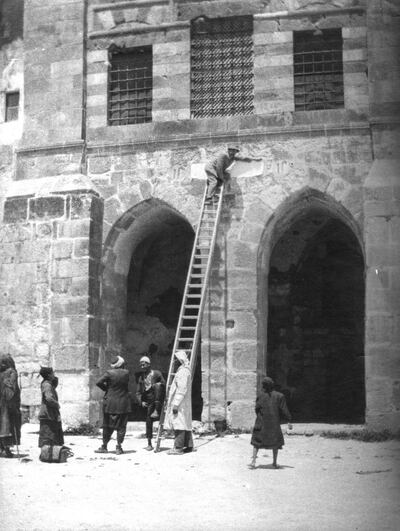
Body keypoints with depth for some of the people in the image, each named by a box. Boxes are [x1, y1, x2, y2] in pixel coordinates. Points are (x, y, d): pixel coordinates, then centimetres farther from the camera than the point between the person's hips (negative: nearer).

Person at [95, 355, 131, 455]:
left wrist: (105, 388, 2)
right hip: (123, 403, 1)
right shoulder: (126, 373, -3)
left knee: (107, 425, 10)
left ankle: (104, 446, 14)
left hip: (110, 403, -1)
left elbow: (98, 382, -12)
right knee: (121, 426, 6)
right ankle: (119, 447, 3)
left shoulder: (109, 373, -8)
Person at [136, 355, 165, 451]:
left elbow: (164, 385, -5)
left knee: (157, 385, -31)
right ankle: (149, 444, 10)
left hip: (158, 401, -4)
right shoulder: (141, 378, 13)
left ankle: (156, 411, -32)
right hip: (149, 402, 4)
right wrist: (141, 402, -4)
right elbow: (138, 392, 12)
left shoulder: (156, 374, 0)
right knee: (148, 422, -4)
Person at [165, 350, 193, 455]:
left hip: (180, 403, -11)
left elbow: (181, 389, -22)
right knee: (185, 423, 13)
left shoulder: (183, 371, -17)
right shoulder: (186, 370, 17)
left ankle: (178, 447, -12)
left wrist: (176, 404, -23)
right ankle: (188, 445, 17)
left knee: (178, 424, -10)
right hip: (185, 403, 11)